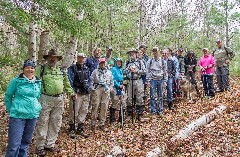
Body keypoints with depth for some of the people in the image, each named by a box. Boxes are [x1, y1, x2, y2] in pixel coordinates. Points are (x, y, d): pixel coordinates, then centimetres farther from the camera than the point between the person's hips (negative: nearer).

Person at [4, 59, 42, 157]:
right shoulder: (16, 81, -6)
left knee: (26, 141, 17)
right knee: (14, 144, -4)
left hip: (33, 115, 5)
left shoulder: (38, 82, 7)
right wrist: (11, 111, 2)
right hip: (18, 116, -4)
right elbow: (8, 97, 2)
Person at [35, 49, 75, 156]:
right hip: (45, 99, -5)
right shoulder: (41, 69, -1)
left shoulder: (61, 71, 14)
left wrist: (71, 93, 14)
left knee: (55, 123, 10)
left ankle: (50, 144, 25)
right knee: (43, 123, 2)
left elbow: (66, 84, 22)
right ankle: (40, 146, 15)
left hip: (59, 100, 5)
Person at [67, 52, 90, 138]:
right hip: (77, 93, -6)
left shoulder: (87, 69, 16)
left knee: (84, 111, 9)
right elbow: (70, 80, -8)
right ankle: (71, 129, 13)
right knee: (74, 112, -2)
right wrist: (73, 90, -13)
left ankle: (80, 129, 21)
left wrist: (88, 88, 9)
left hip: (86, 94, 6)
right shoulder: (72, 68, -2)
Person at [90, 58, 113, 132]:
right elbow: (91, 80, 5)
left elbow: (111, 82, 22)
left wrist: (109, 89, 8)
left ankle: (102, 124, 11)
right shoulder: (95, 71, 10)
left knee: (104, 107, 1)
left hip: (106, 90, 3)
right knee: (95, 106, -6)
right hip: (97, 89, -2)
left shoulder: (109, 72, 19)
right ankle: (93, 124, 2)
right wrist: (92, 88, -5)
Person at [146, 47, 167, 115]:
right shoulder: (150, 61, 4)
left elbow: (165, 71, 9)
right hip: (153, 80, -1)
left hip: (160, 80, 1)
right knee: (153, 96, -1)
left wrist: (165, 81, 4)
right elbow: (148, 71, 4)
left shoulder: (163, 61, 6)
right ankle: (153, 110, 8)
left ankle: (160, 110, 17)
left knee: (161, 96, 7)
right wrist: (148, 80, -2)